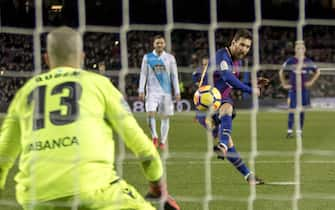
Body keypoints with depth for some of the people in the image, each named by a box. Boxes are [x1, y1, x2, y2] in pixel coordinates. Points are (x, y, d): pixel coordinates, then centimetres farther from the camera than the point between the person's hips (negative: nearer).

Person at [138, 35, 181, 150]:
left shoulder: (170, 58, 6)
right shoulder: (147, 57, 6)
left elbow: (174, 76, 7)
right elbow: (143, 74, 6)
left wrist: (177, 92, 0)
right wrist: (141, 90, -3)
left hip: (166, 91, 1)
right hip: (152, 91, -1)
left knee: (165, 117, 1)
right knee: (150, 113, -18)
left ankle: (163, 141, 10)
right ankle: (154, 137, -4)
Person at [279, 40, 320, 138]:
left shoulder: (308, 62, 3)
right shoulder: (290, 61, -4)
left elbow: (317, 72, 16)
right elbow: (281, 72, 7)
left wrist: (311, 81, 7)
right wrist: (284, 84, 3)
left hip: (304, 89, 2)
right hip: (293, 89, -2)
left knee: (302, 110, 4)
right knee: (292, 110, -7)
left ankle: (299, 131, 10)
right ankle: (289, 131, -5)